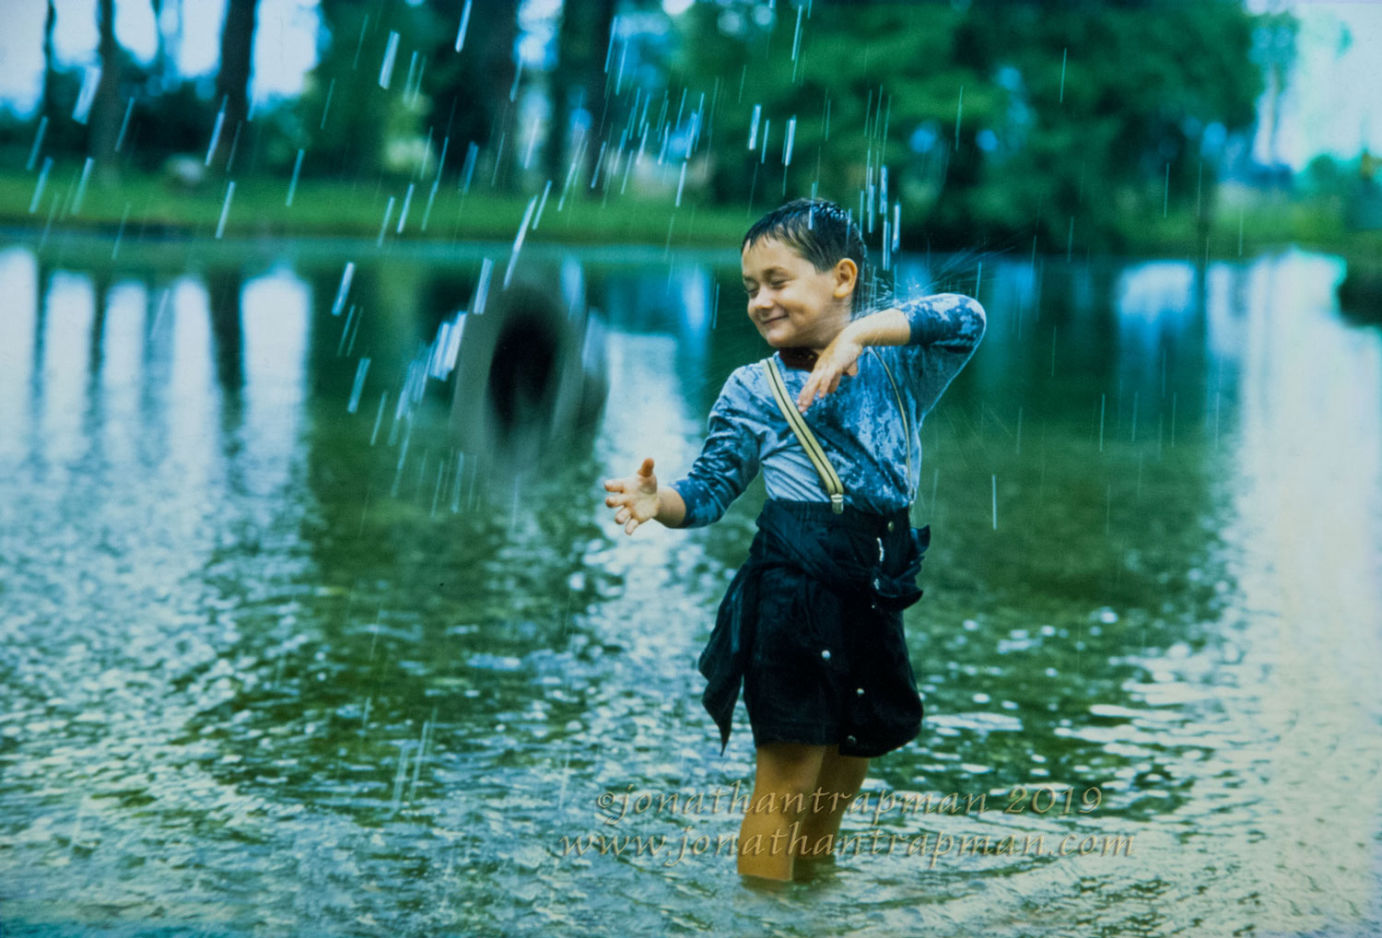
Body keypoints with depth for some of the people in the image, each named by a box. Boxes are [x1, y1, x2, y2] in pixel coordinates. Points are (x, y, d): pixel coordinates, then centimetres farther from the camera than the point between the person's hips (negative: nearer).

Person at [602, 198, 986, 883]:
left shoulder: (898, 367, 5)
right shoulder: (753, 389, 2)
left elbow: (967, 320, -13)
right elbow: (709, 490, 2)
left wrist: (858, 334, -21)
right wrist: (659, 502, -20)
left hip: (875, 593, 3)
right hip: (794, 587, -3)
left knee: (845, 774, 16)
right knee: (786, 777, -5)